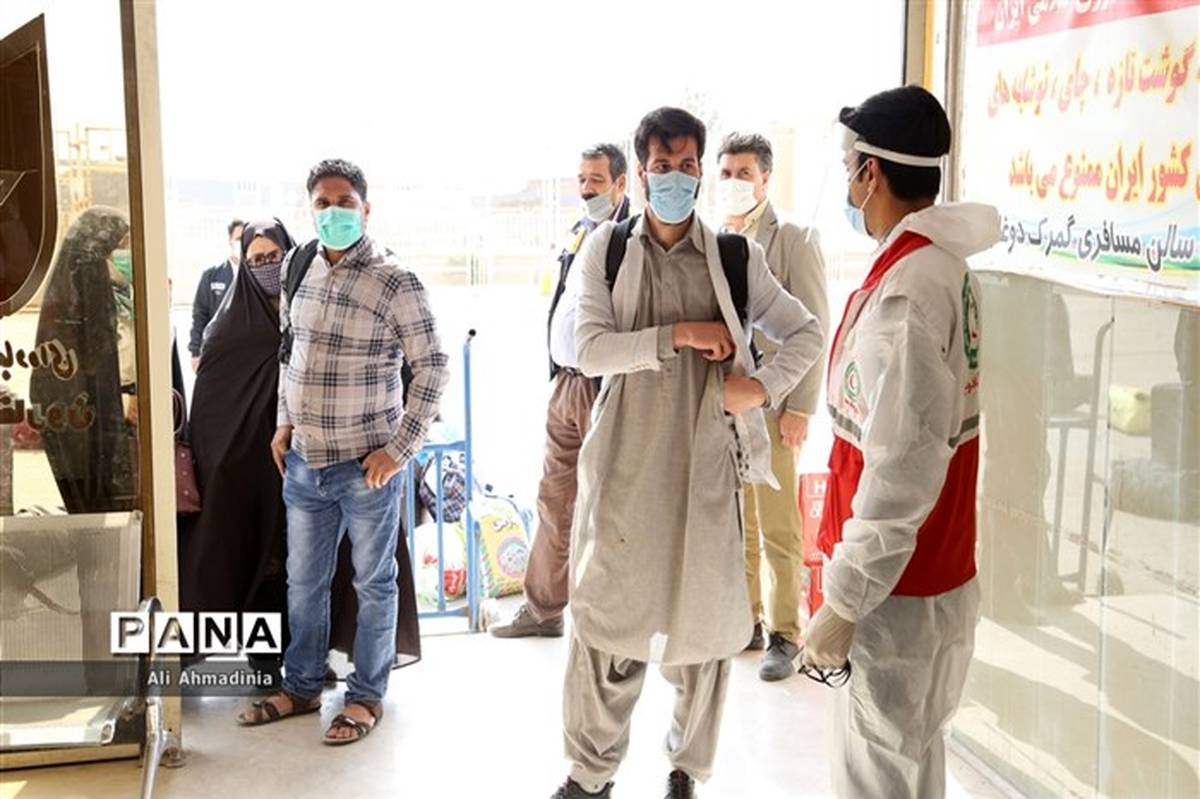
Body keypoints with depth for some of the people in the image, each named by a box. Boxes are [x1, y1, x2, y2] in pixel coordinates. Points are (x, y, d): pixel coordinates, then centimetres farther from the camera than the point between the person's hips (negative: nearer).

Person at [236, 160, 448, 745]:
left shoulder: (394, 282, -13)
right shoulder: (297, 269, 5)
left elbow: (432, 368, -13)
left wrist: (400, 448, -15)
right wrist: (284, 423, 13)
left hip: (366, 464, -6)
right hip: (304, 460, 6)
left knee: (373, 583, 9)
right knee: (303, 581, 18)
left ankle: (367, 696, 25)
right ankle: (301, 686, 35)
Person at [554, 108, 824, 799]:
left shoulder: (736, 259, 4)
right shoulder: (608, 250, 3)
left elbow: (807, 333, 10)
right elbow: (590, 350, -9)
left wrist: (764, 387, -6)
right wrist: (678, 333, -15)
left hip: (707, 464, 1)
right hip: (626, 462, 0)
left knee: (703, 617, 8)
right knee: (608, 613, 5)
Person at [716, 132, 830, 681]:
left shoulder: (794, 240, -5)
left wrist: (800, 409, -12)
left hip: (770, 407, -5)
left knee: (778, 531, 1)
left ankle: (784, 636, 11)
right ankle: (744, 622, 25)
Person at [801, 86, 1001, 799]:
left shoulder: (904, 286, -23)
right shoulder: (946, 265, 7)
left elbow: (903, 465, -26)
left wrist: (844, 603, -21)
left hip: (897, 592, -9)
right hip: (939, 572, 9)